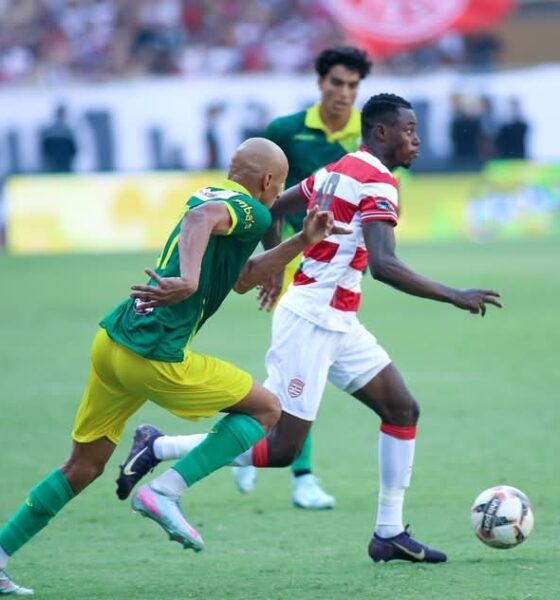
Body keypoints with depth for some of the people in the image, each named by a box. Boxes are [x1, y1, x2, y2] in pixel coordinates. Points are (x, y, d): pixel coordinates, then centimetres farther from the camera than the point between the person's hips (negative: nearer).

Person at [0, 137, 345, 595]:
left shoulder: (215, 195, 22)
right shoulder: (250, 211, -6)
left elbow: (242, 278, 34)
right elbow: (201, 217, -30)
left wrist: (303, 241, 28)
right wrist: (189, 280, -45)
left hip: (111, 340, 9)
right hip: (153, 357, -9)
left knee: (83, 468, 17)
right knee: (266, 409, 6)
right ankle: (165, 492, -6)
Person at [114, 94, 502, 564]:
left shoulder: (335, 171, 12)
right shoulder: (378, 184, -16)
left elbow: (269, 210, 20)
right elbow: (384, 265, -28)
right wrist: (453, 297, -26)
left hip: (338, 323, 10)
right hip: (311, 321, -10)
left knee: (403, 409, 8)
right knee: (283, 449, -6)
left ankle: (390, 533, 10)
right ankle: (159, 449, 4)